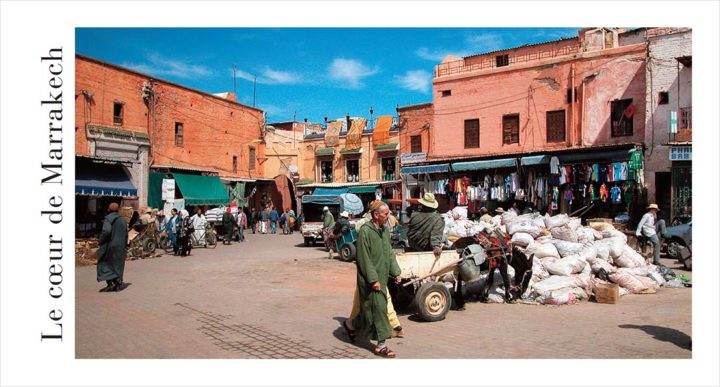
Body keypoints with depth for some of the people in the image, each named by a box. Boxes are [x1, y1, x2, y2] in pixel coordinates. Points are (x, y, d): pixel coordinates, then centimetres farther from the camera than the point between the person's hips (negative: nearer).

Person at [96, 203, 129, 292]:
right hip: (120, 247, 6)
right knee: (118, 265, 12)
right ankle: (118, 283, 12)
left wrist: (100, 241, -10)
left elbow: (106, 231, -24)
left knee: (105, 264, 5)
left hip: (110, 245, -6)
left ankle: (110, 283, -6)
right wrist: (124, 245, 15)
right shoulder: (122, 219, 9)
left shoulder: (108, 218, -10)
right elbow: (126, 234, 9)